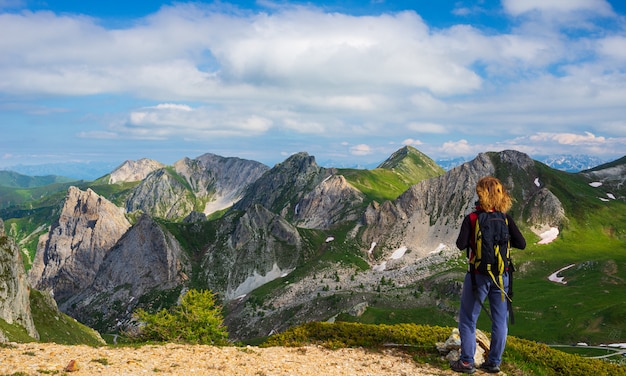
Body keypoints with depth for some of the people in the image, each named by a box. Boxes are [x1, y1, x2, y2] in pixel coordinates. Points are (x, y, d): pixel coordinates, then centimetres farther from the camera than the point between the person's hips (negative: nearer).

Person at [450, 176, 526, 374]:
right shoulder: (506, 219, -4)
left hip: (478, 275, -3)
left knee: (468, 319, 10)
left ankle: (467, 362, 13)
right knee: (500, 320, 13)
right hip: (501, 275, 3)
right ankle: (494, 362, 20)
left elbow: (461, 244, -18)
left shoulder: (471, 219, -12)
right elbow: (521, 243, -4)